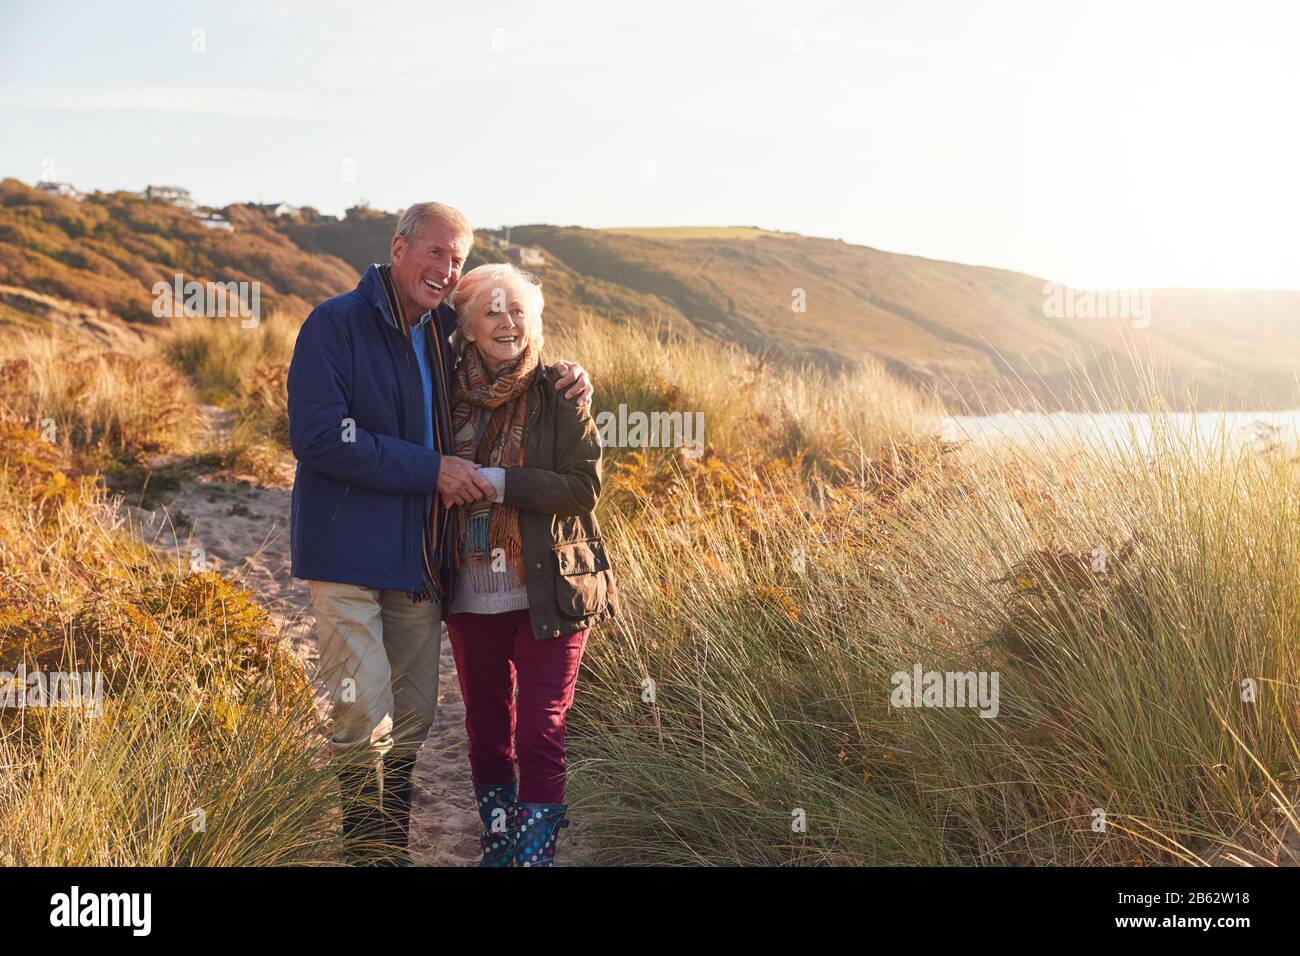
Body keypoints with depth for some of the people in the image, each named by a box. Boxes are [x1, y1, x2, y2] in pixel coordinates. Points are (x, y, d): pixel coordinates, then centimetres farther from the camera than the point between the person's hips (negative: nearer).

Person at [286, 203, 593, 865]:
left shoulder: (444, 332, 11)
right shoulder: (336, 324, -9)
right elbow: (318, 438, -19)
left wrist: (563, 380, 4)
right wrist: (431, 469, -19)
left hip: (419, 558, 7)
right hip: (348, 555, -7)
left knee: (413, 718, 13)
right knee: (364, 722, -8)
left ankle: (392, 847, 27)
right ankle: (369, 851, 7)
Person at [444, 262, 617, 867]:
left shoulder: (559, 395, -6)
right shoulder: (450, 393, 3)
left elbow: (584, 488, -13)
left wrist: (499, 483, -20)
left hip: (547, 594, -3)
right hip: (472, 595, 4)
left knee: (540, 732, -3)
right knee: (485, 729, 14)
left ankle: (535, 851, 8)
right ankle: (498, 847, 29)